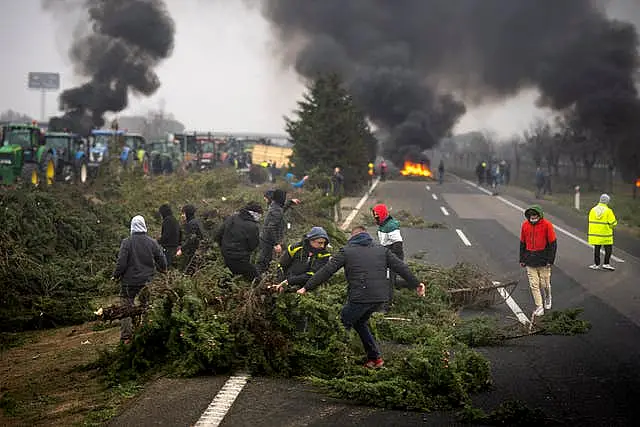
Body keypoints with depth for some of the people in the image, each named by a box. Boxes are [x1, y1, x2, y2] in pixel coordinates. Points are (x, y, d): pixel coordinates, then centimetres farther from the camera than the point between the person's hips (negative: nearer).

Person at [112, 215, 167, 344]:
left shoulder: (127, 242, -11)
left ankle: (126, 337, 3)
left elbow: (121, 262, -13)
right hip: (147, 282, 3)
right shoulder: (152, 242, -3)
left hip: (129, 282, -3)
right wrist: (163, 270, 22)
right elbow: (162, 260, 1)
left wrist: (116, 275, 2)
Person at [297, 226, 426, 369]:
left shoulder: (347, 251, 5)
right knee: (360, 322, 24)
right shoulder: (382, 250, 17)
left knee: (343, 324, 11)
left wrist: (307, 287, 4)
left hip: (359, 298, -6)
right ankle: (375, 358, 20)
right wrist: (416, 284, 25)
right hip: (380, 298, 6)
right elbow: (401, 267, 15)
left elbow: (326, 271, 0)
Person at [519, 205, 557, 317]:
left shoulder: (547, 225, -10)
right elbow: (522, 243, 11)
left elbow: (553, 243, -6)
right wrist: (522, 259, 11)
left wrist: (550, 260, -9)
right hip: (530, 261, 3)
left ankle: (548, 298, 37)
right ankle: (539, 307, 6)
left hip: (543, 260, -3)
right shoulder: (525, 225, 1)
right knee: (534, 285, 0)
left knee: (545, 283, 7)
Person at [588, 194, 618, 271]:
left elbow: (591, 221, 7)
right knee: (608, 249, 6)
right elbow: (613, 223, -10)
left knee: (597, 249, 12)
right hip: (605, 234, -4)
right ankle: (606, 264, 1)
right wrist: (612, 227, 11)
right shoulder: (608, 211, -11)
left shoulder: (593, 210, 2)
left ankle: (596, 264, 13)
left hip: (595, 233, 4)